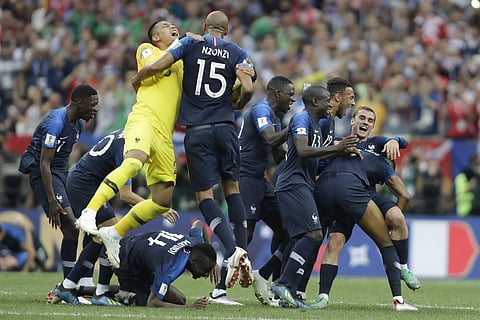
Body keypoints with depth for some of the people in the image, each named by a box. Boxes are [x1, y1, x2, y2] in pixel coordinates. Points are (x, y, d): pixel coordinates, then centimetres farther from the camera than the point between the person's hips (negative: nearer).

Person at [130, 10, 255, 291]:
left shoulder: (191, 43, 4)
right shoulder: (236, 53, 7)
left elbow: (156, 67, -5)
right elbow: (248, 88, -6)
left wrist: (137, 80, 16)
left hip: (197, 130, -2)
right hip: (225, 128, 2)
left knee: (205, 195, 0)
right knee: (232, 187, 15)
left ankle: (233, 251, -17)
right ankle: (243, 253, 8)